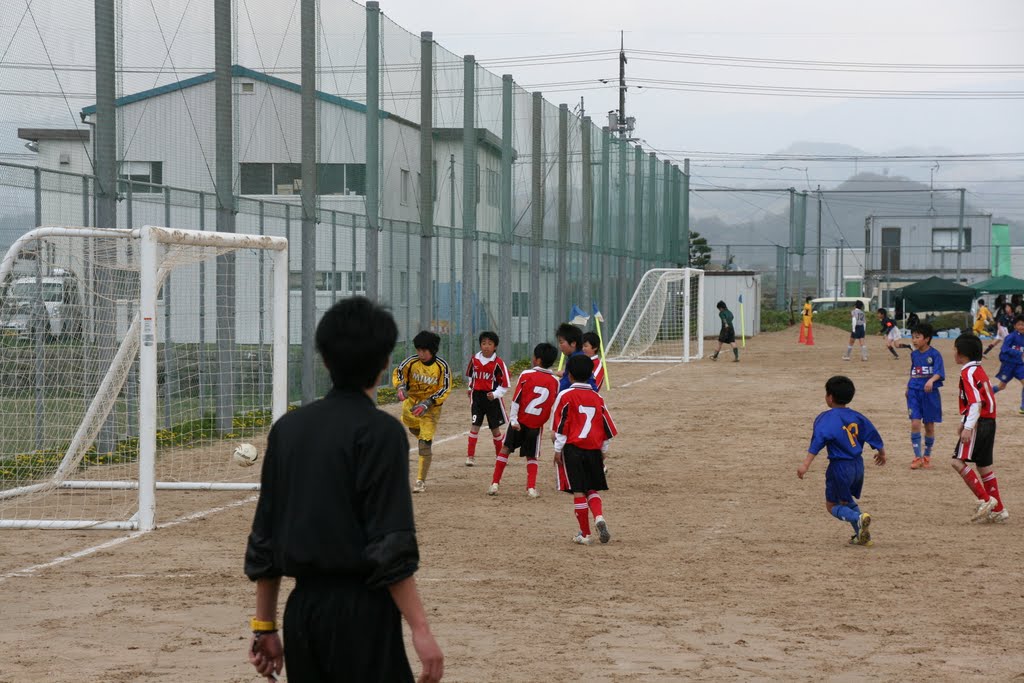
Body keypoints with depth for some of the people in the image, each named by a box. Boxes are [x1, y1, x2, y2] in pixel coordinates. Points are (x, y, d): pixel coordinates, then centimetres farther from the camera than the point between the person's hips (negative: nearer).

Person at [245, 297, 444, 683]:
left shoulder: (287, 428, 9)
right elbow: (392, 548, -15)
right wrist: (420, 630, -14)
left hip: (302, 608, 6)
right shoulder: (380, 431, -9)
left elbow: (263, 539, 12)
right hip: (361, 609, -6)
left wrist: (265, 626, 17)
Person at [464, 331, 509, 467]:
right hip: (477, 396, 2)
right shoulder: (474, 359, 1)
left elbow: (504, 384, -7)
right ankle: (470, 456, -6)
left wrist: (495, 394, -17)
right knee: (474, 425, -7)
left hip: (491, 398, -2)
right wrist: (470, 387, 17)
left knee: (495, 428, 8)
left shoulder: (498, 363, -11)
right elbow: (469, 375, 22)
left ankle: (500, 455, 24)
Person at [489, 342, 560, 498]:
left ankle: (495, 484, 10)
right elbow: (554, 405, 6)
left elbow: (516, 399, -11)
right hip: (537, 424, 2)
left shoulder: (526, 375, -9)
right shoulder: (555, 381, 0)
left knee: (505, 449, 13)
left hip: (519, 421, -2)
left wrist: (513, 419, -9)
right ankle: (531, 488, 1)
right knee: (531, 456, 15)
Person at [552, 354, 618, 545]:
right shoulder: (597, 398, 9)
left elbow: (561, 425, -8)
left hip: (573, 448, -4)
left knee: (578, 491, 1)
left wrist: (558, 450, -3)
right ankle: (599, 517, -13)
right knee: (592, 489, 15)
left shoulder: (566, 396, -6)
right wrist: (603, 450, 22)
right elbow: (607, 427, 12)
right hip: (594, 450, 4)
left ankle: (585, 534, 3)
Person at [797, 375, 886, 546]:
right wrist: (881, 453, 38)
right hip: (858, 465, 7)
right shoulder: (856, 417, 7)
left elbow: (818, 441, -26)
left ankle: (858, 519, -21)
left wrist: (805, 464, -32)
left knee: (833, 505, 6)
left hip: (840, 466, -7)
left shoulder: (827, 418, -13)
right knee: (847, 500, 27)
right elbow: (873, 435, 19)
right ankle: (863, 535, 19)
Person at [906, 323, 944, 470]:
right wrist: (908, 388, 20)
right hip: (914, 392, 3)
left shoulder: (934, 354, -7)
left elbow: (939, 372, -18)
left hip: (930, 393, -3)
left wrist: (931, 380, -36)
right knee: (915, 424, -9)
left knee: (929, 426, 7)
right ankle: (917, 457, -3)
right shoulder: (914, 354, 9)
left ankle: (927, 456, 22)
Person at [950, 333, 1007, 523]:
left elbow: (976, 402, -22)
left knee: (959, 461, -13)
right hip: (989, 422, 10)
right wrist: (965, 422, 28)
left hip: (978, 423, -10)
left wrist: (968, 427, -25)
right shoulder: (979, 370, 17)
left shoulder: (968, 373, -13)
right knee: (984, 465, 14)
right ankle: (998, 510, 17)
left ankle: (985, 500, -17)